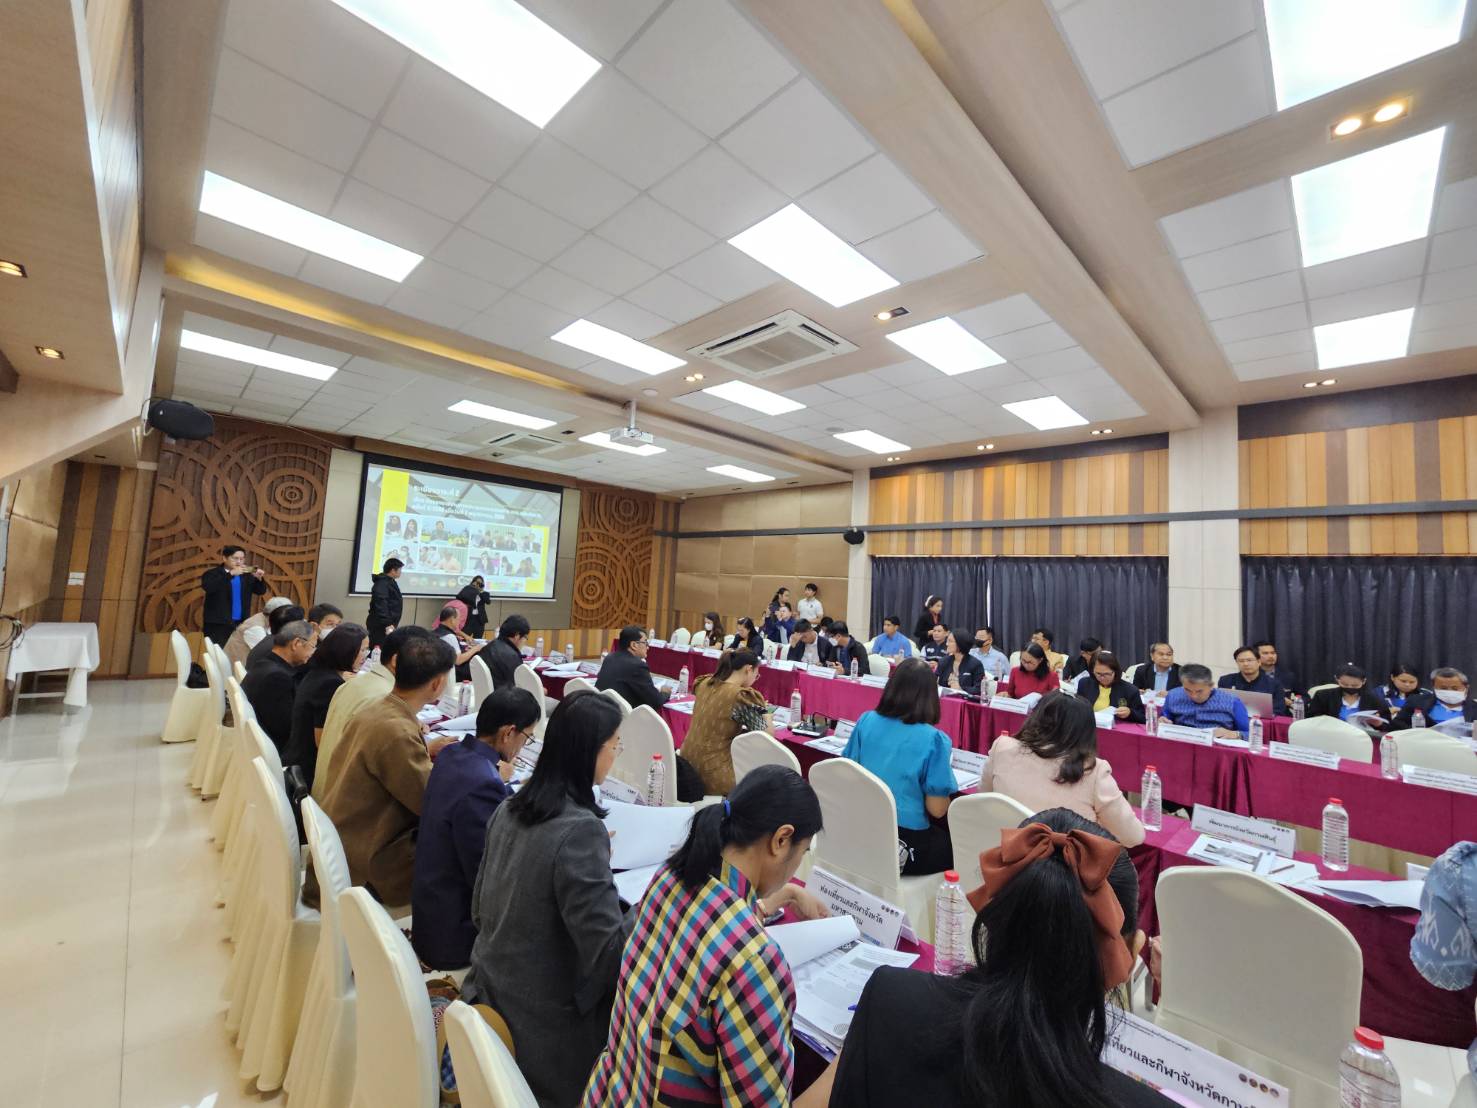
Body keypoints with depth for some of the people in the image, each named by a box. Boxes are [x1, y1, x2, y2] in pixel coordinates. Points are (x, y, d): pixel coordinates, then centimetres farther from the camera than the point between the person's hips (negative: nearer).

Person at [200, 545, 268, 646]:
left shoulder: (246, 575, 9)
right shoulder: (212, 573, -1)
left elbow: (260, 591, 8)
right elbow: (208, 587, -20)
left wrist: (259, 578, -12)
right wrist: (230, 574, -27)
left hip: (241, 624, 3)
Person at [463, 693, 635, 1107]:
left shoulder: (510, 807, -4)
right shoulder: (580, 828, -28)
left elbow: (480, 911, 9)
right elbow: (607, 954, -26)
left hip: (487, 996, 8)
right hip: (541, 1026, -8)